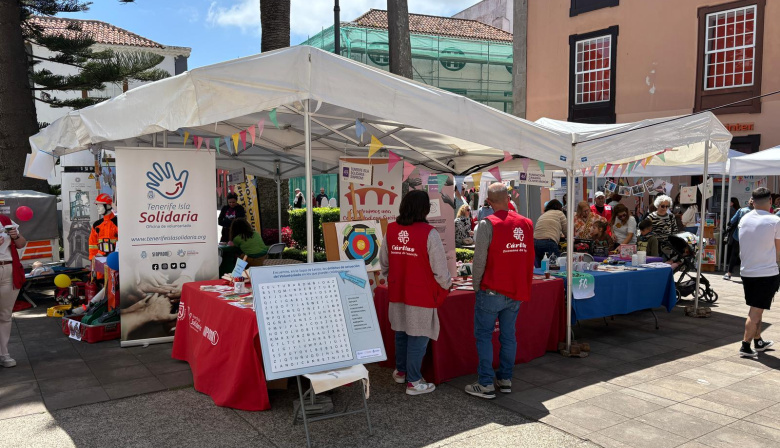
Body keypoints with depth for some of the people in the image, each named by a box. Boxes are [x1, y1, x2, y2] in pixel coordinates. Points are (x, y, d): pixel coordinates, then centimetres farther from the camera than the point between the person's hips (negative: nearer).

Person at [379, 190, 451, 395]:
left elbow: (383, 263, 10)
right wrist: (446, 285, 5)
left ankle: (400, 371, 37)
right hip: (422, 296, -6)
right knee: (418, 337, 5)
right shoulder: (429, 233, -18)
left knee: (401, 333, 21)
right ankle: (413, 382, 14)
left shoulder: (391, 230, -1)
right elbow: (440, 269, -14)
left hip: (397, 294, 6)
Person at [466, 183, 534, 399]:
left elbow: (480, 260, -13)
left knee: (484, 336, 3)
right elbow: (530, 259, 10)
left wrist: (476, 286, -1)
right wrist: (525, 287, 17)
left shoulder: (488, 224, -13)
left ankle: (486, 385, 4)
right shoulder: (526, 223, 4)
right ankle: (505, 379, 21)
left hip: (493, 291, -6)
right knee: (508, 336, 14)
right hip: (517, 292, 6)